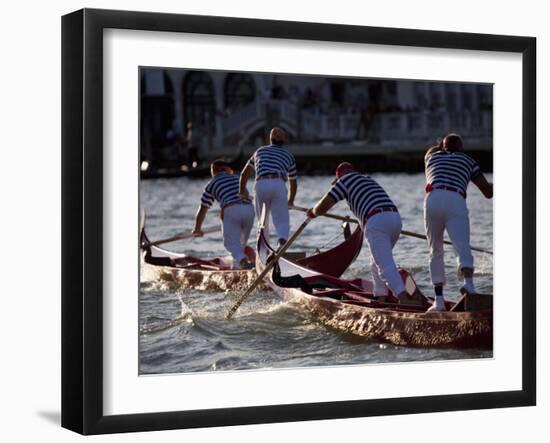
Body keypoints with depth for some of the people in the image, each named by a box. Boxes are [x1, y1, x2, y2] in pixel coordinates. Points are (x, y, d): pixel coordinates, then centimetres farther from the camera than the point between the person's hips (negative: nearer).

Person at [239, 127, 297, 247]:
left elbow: (244, 174, 36)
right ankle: (282, 240, -31)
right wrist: (290, 201, 50)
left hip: (261, 184, 1)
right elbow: (293, 183, 36)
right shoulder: (289, 156, 27)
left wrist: (242, 191, 49)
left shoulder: (260, 151, 30)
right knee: (282, 221, -1)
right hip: (279, 184, -1)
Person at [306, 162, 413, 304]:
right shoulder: (368, 179, 34)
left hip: (376, 222, -7)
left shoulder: (345, 181, 12)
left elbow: (321, 208, 7)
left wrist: (313, 211, 30)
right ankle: (381, 297, 14)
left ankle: (403, 297, -29)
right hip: (396, 218, 7)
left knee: (385, 265, -13)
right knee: (377, 262, 22)